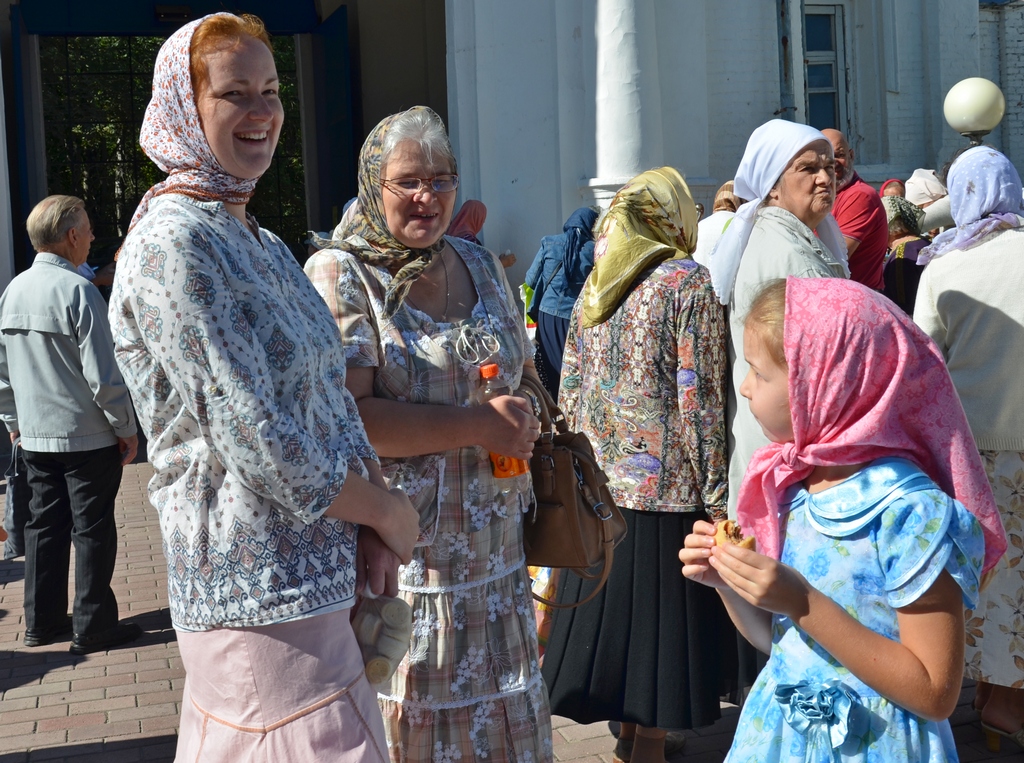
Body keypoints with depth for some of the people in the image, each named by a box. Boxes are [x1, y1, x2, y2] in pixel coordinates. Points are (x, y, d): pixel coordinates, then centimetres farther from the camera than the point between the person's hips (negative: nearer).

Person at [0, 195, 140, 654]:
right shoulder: (77, 290, -17)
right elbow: (101, 374, -18)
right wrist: (126, 427, -9)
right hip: (87, 436, -7)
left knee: (44, 525, 15)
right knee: (92, 530, 3)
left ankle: (42, 621, 24)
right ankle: (93, 627, 9)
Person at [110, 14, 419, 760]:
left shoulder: (264, 245, 13)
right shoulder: (172, 246, -16)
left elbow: (332, 392, 11)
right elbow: (260, 446, -21)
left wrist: (372, 527, -4)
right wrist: (389, 510, -8)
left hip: (321, 582, 8)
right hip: (264, 598, -8)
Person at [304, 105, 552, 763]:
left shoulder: (480, 265, 11)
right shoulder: (339, 275, -9)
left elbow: (523, 373, 23)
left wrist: (526, 420, 0)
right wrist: (477, 425, -18)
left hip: (494, 552, 6)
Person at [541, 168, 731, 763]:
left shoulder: (594, 287, 10)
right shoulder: (690, 283, -8)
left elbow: (569, 389, 11)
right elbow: (698, 399, -13)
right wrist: (714, 492, -8)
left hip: (600, 479, 6)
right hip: (665, 484, -6)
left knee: (612, 603, 15)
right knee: (657, 612, 4)